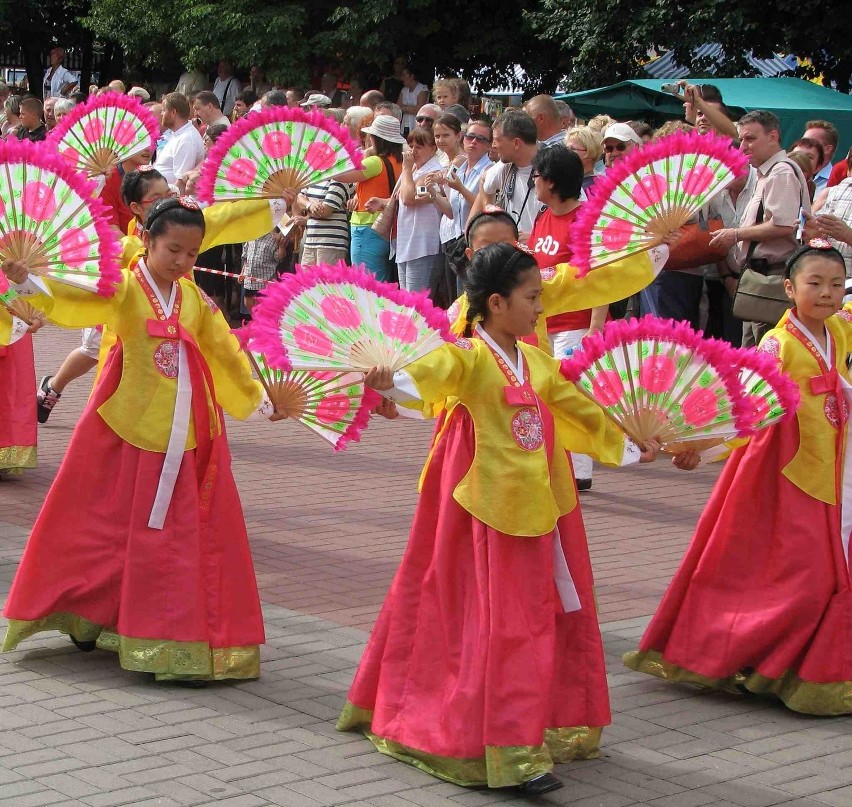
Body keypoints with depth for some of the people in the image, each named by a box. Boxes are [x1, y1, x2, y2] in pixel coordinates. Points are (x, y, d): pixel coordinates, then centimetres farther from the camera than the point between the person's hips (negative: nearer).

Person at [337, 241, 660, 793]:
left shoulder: (537, 362, 12)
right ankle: (511, 752, -3)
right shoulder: (467, 358, -12)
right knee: (502, 623, -6)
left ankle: (553, 727, 28)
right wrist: (393, 381, -56)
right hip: (488, 514, -8)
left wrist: (626, 449, 35)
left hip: (539, 509, 8)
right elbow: (432, 371, -34)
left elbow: (579, 411, 26)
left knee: (558, 615, 13)